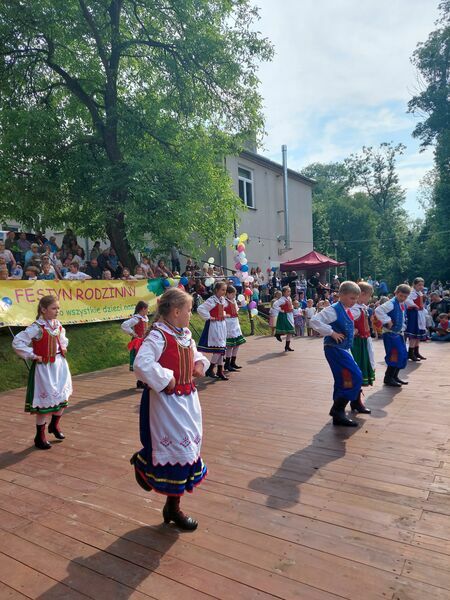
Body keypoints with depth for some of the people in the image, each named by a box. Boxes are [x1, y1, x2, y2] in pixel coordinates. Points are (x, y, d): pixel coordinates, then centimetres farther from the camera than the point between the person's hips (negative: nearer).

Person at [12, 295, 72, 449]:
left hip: (60, 365, 7)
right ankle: (40, 437, 18)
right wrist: (33, 356, -18)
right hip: (44, 367, -7)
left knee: (63, 397, 14)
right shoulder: (37, 328, -18)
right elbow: (17, 342, -22)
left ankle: (54, 425, 38)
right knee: (45, 401, 1)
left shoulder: (58, 325, 4)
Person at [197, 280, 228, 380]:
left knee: (222, 349, 10)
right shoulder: (211, 300, -16)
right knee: (219, 348, -11)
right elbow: (200, 309, -26)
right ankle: (210, 370, 3)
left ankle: (220, 371, 18)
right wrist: (209, 317, -18)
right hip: (214, 325, -8)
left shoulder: (223, 299, 10)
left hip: (222, 324, 8)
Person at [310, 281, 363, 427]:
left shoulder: (347, 311, 11)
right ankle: (338, 412, -6)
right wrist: (331, 332, -24)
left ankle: (338, 413, 29)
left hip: (343, 349, 9)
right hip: (335, 349, -9)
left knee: (343, 380, 15)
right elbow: (314, 321, -26)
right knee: (354, 378, -14)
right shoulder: (333, 310, -17)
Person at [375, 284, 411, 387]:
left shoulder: (402, 305, 12)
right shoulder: (391, 303, -17)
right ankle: (388, 378, 1)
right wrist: (387, 321, -29)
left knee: (403, 355, 12)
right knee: (395, 355, -11)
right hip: (390, 334, -9)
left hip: (398, 333, 10)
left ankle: (394, 376, 24)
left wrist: (402, 329, 17)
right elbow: (378, 310, -31)